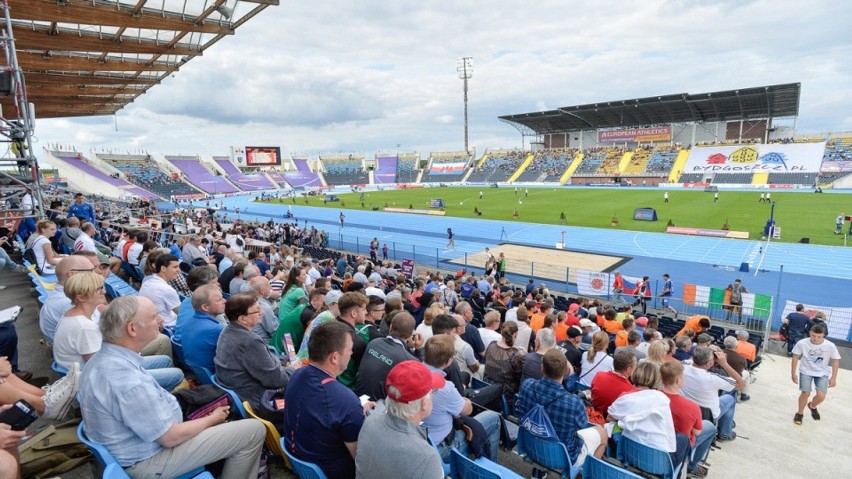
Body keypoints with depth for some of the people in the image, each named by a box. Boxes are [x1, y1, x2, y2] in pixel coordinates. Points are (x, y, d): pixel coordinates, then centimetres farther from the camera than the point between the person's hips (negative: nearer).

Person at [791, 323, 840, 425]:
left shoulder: (830, 346, -19)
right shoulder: (802, 343, -20)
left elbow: (835, 361, -4)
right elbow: (795, 357, -6)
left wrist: (833, 378, -4)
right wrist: (793, 373, -4)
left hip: (822, 373, 1)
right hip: (806, 371, -1)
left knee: (821, 396, -10)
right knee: (805, 393, -6)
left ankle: (812, 406, 26)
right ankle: (799, 413, 18)